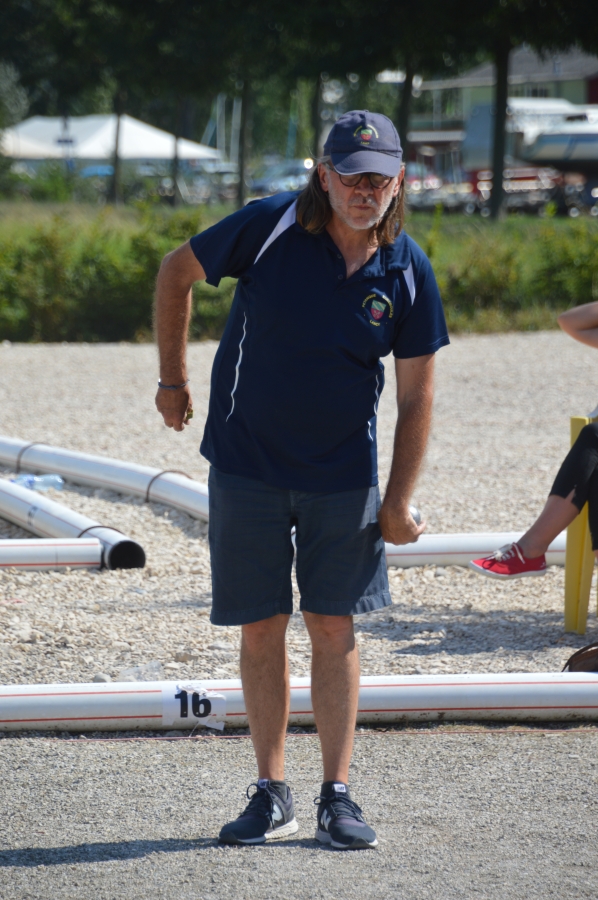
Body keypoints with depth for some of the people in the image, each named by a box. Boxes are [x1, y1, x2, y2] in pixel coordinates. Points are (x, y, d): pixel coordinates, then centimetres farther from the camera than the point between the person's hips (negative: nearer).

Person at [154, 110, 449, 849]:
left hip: (342, 475, 1)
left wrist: (397, 506, -1)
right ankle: (271, 795, 13)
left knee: (334, 629, 1)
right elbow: (176, 273, 2)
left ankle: (337, 796, 8)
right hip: (247, 466, -1)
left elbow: (415, 399, -1)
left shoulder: (408, 271, -8)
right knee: (260, 630, 3)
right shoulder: (270, 229, -14)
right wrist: (172, 379, 6)